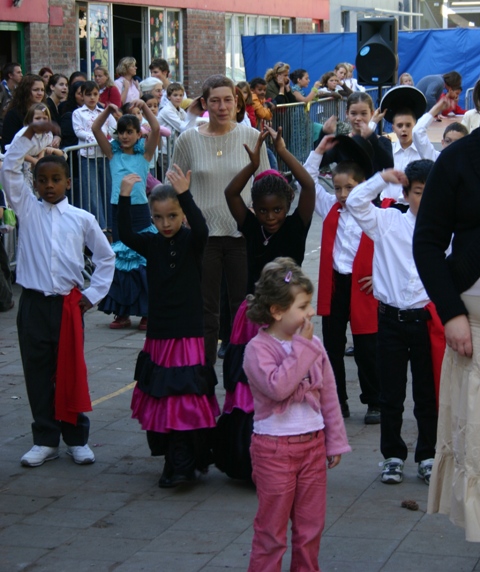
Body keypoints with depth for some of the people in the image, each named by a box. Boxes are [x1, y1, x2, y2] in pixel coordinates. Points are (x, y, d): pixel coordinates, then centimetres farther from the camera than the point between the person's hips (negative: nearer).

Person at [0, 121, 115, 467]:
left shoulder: (82, 219, 3)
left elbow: (105, 257, 11)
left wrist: (94, 294, 5)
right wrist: (29, 135, -9)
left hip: (68, 304, -1)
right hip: (34, 304, 1)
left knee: (72, 372, 5)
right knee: (37, 373, 5)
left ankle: (77, 439, 15)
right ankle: (45, 440, 14)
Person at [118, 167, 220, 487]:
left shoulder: (192, 242, -4)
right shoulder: (151, 244, 4)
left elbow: (201, 229, -26)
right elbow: (126, 235, -12)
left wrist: (185, 195, -38)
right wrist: (124, 198, -23)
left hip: (188, 335, -4)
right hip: (158, 336, 4)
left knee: (185, 397, -9)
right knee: (162, 397, 9)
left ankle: (181, 465, -6)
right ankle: (179, 463, 20)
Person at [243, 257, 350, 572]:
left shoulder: (313, 345, 2)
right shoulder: (259, 348, -14)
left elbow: (328, 395, 9)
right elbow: (277, 387, -30)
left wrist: (335, 440, 11)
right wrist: (302, 348, -23)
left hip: (313, 443, 5)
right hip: (274, 448, -5)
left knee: (311, 523, 14)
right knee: (272, 525, 4)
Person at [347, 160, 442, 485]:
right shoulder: (389, 222, 1)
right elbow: (356, 202, -5)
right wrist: (383, 178, -9)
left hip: (428, 320, 0)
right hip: (392, 320, 1)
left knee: (427, 394, 9)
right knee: (391, 394, 8)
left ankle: (427, 457, 21)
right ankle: (393, 456, 20)